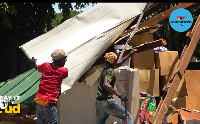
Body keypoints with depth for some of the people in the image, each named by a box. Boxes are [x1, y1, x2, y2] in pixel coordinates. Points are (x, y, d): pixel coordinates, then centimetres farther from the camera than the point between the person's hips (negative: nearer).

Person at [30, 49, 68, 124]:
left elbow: (37, 68, 29)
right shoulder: (64, 71, -6)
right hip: (49, 102, -6)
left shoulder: (46, 65, 8)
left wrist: (34, 62, 50)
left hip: (38, 99, 6)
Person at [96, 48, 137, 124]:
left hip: (98, 101, 9)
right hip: (106, 101, -9)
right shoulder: (110, 71, -10)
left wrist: (129, 54, 38)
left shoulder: (105, 69, 17)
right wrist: (120, 95, -32)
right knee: (126, 116, 0)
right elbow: (106, 85, -29)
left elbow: (119, 63, 33)